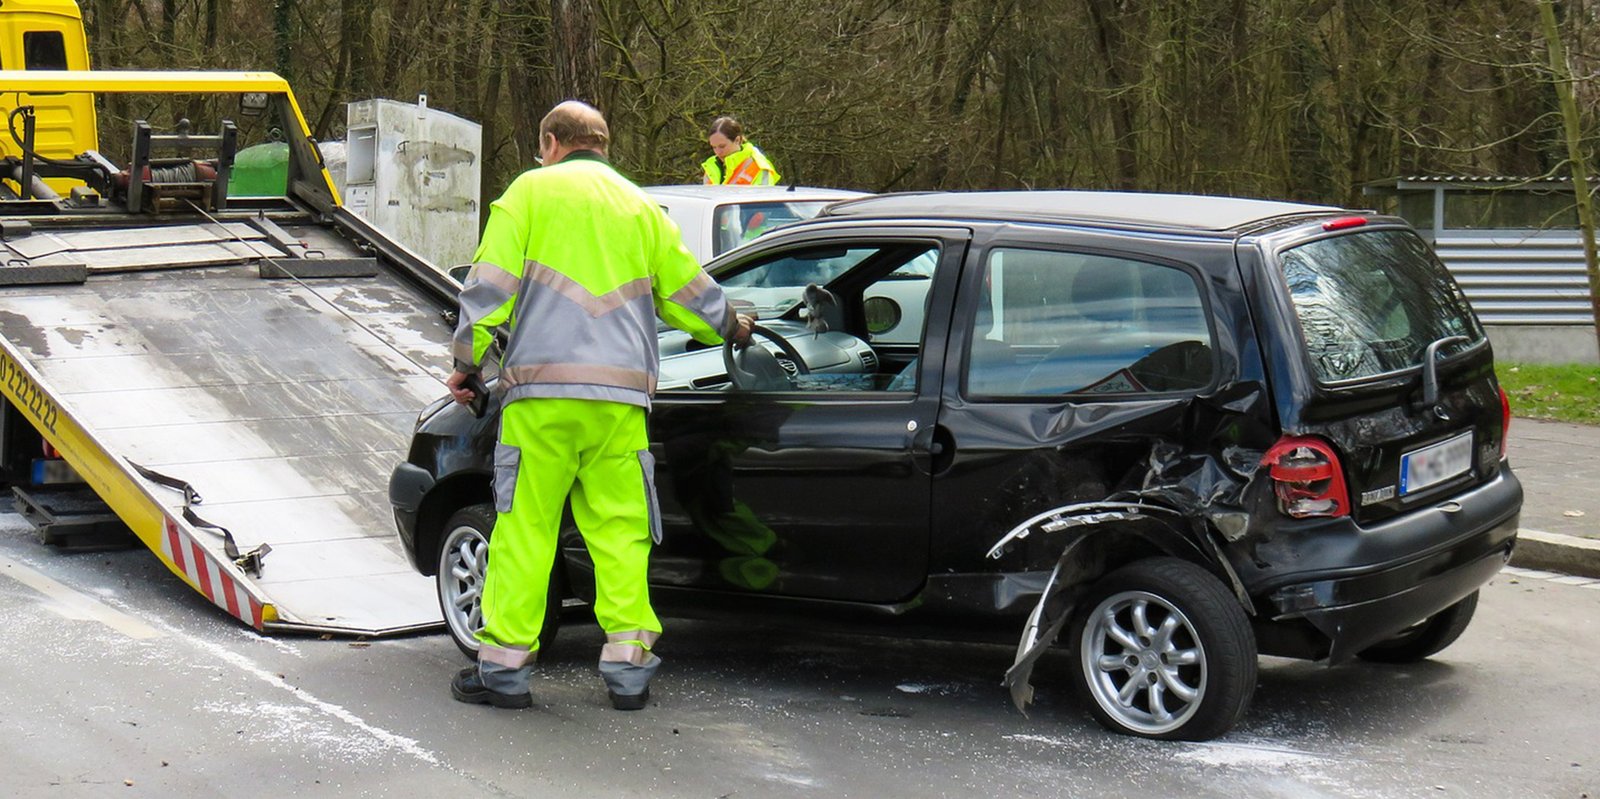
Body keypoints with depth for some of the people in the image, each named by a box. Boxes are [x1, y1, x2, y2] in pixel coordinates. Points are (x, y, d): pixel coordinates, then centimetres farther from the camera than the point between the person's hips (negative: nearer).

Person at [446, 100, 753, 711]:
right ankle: (628, 666, 5)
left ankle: (505, 665, 3)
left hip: (542, 391, -3)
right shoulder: (640, 207, 18)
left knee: (524, 526, 1)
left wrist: (466, 363, 9)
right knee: (620, 530, 7)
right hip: (622, 396, 3)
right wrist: (731, 327, 42)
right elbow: (689, 293, 23)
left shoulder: (531, 191, 7)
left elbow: (490, 287, 0)